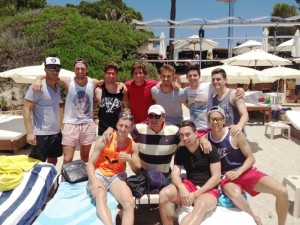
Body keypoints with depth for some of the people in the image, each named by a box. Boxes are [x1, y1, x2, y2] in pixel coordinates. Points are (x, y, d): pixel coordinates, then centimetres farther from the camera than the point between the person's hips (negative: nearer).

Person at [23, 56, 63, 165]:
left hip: (56, 133, 7)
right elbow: (26, 109, -15)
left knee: (53, 162, 17)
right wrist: (29, 132, -21)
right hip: (41, 134, -7)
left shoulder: (58, 86, 8)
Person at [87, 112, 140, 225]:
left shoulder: (132, 146, -2)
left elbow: (137, 170, 5)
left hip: (117, 177, 3)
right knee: (101, 198, -36)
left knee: (130, 203, -24)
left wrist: (129, 159, -18)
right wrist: (94, 182, -27)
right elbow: (90, 163, -10)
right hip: (99, 174, -2)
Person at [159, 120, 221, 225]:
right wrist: (182, 188, -26)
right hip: (189, 186, 4)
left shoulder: (209, 149, -6)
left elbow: (216, 177, -10)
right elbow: (175, 174, -2)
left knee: (201, 206, -40)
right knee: (164, 194, -27)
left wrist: (196, 194, -16)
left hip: (208, 190, -3)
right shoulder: (180, 152, 6)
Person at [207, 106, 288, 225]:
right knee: (235, 195, -39)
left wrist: (238, 172, -19)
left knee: (282, 192, -14)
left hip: (245, 171, 1)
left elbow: (251, 158, -6)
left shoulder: (235, 134, -11)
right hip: (226, 176, -1)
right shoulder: (206, 138, -7)